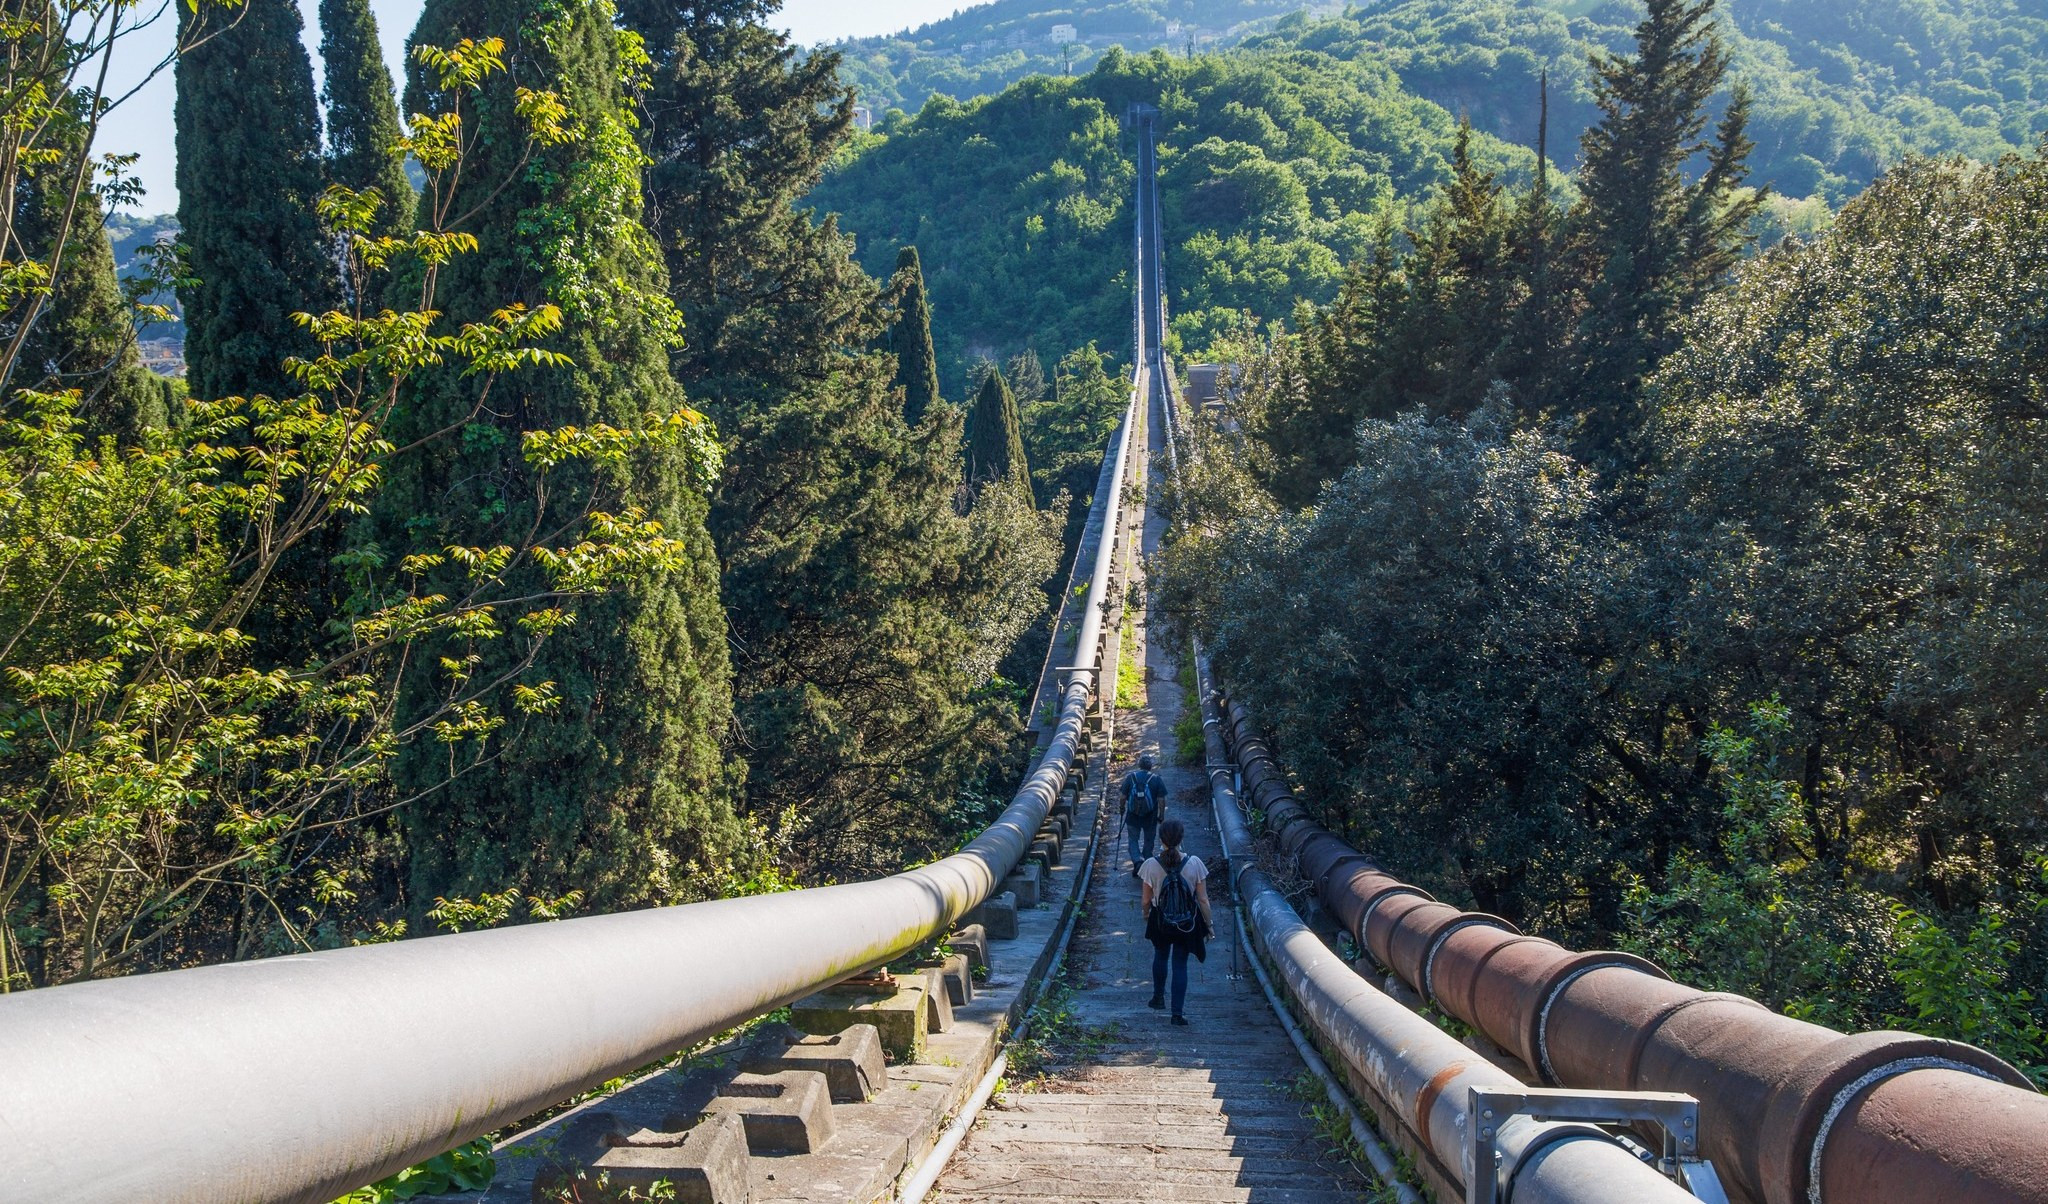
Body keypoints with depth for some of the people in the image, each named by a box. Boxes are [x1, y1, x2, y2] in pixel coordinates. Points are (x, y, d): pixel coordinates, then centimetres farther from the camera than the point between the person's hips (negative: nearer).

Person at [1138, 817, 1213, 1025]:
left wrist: (1146, 914, 13)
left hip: (1160, 921, 0)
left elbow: (1145, 900, -9)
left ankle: (1158, 996, 43)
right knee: (1180, 964, 12)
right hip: (1187, 922, 0)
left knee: (1160, 956, 28)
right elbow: (1203, 899, -11)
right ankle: (1178, 1012, 12)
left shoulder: (1151, 865, -19)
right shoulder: (1194, 863, -18)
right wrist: (1209, 924, 3)